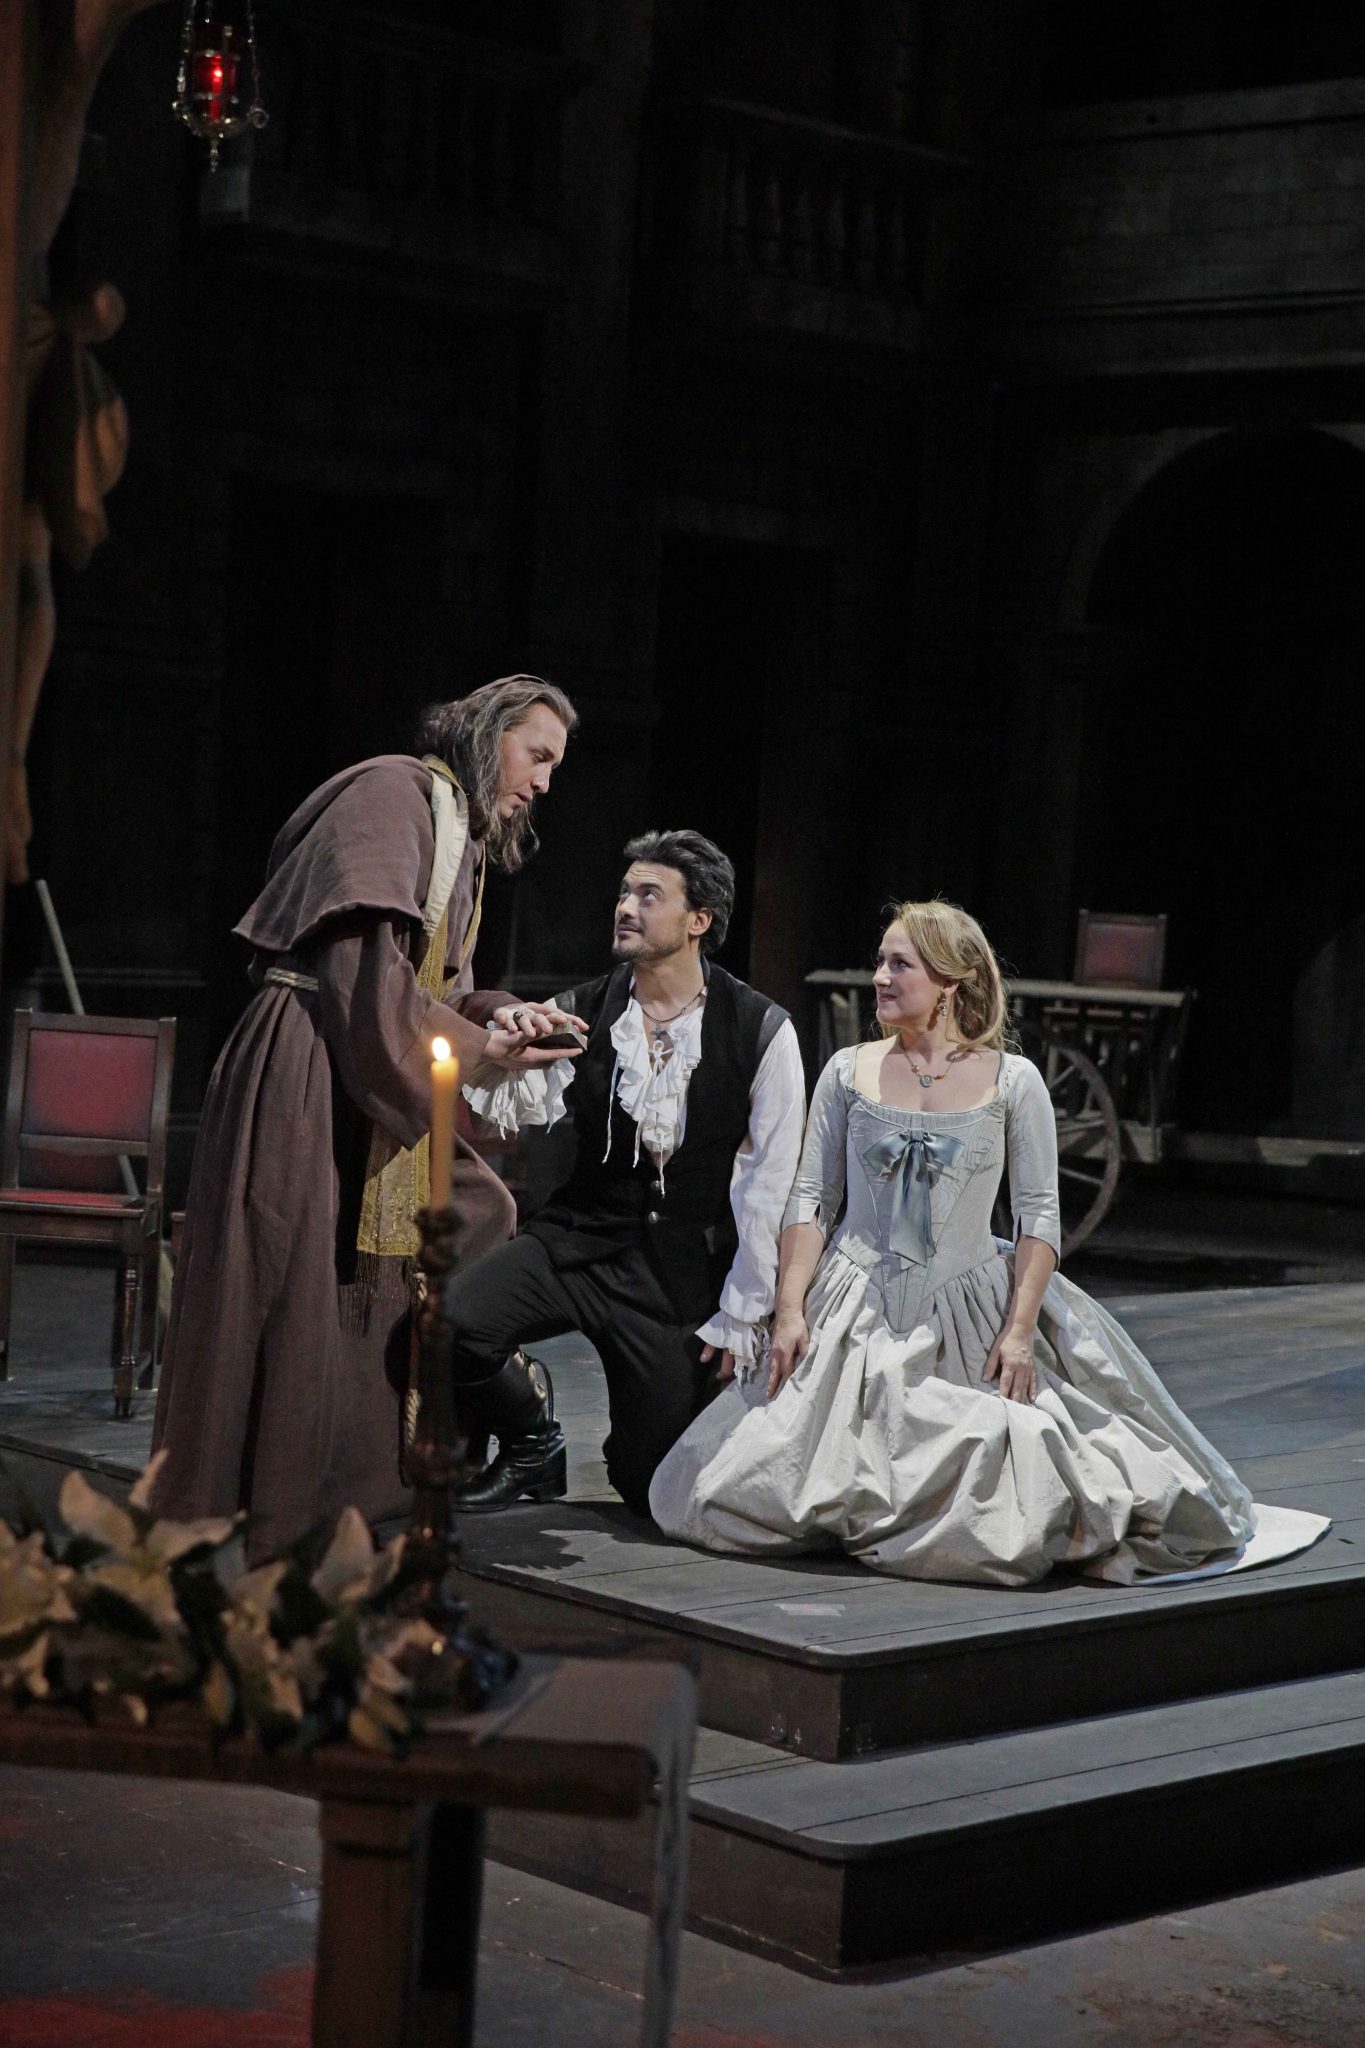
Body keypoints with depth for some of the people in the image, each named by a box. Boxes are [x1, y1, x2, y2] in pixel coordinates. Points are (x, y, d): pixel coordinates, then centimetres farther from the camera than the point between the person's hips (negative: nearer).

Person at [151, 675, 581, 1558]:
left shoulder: (463, 832, 21)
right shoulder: (395, 793, -9)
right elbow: (364, 959, -19)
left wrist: (500, 1016, -2)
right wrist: (480, 1048, -16)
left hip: (374, 1098, 10)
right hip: (305, 1080, -10)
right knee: (300, 1303, -8)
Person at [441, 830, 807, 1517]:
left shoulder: (762, 1033, -7)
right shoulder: (581, 1014, 0)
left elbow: (768, 1189, -5)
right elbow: (522, 1110, -15)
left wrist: (738, 1318, -4)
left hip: (684, 1274, -1)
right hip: (582, 1239, 2)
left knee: (656, 1487, -1)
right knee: (452, 1320, -26)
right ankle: (530, 1438, 6)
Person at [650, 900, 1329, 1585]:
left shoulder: (1012, 1081, 0)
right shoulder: (848, 1071, 5)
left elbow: (1038, 1215, -2)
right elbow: (810, 1199, 5)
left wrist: (1019, 1332, -12)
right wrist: (789, 1310, -6)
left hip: (970, 1320, -2)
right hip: (855, 1318, 2)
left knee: (990, 1527, -15)